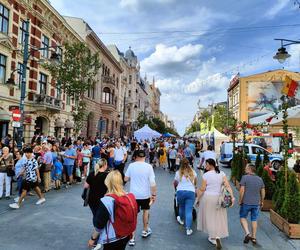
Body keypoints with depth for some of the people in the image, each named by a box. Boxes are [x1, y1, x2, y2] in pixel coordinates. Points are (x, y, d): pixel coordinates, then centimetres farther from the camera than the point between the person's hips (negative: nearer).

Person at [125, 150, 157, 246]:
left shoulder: (131, 165, -6)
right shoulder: (148, 166, -10)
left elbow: (126, 179, 1)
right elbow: (152, 182, -13)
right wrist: (154, 194, -4)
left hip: (133, 194, 0)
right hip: (145, 194, 0)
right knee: (146, 210, 24)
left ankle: (132, 238, 7)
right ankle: (145, 231, 39)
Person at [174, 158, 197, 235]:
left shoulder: (178, 172, 3)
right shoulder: (193, 172, 8)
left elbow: (175, 183, 14)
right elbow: (195, 183, 24)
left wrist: (176, 188, 35)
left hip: (180, 191, 0)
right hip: (191, 192, 0)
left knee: (181, 207, 23)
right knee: (189, 211, 0)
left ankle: (181, 220, 47)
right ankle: (188, 229, -1)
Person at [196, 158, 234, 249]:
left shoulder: (205, 175, -11)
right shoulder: (222, 174, 0)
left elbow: (202, 189, -8)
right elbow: (227, 186, -8)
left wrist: (198, 199, 2)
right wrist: (232, 197, -9)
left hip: (207, 197, -3)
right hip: (218, 198, 3)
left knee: (209, 218, 11)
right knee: (218, 218, 14)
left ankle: (214, 237, 7)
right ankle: (214, 237, 16)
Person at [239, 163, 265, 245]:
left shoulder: (245, 177, -11)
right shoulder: (260, 179, 4)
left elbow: (242, 190, -15)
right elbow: (263, 192, 8)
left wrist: (240, 200, -4)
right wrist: (262, 201, 20)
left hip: (246, 202, -4)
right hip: (256, 203, 4)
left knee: (243, 217, 13)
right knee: (254, 220, 14)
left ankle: (247, 233, -1)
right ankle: (253, 237, 21)